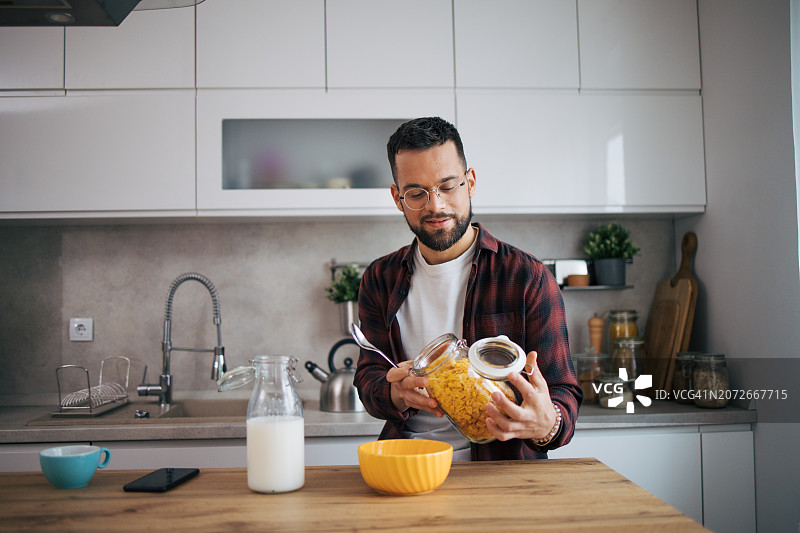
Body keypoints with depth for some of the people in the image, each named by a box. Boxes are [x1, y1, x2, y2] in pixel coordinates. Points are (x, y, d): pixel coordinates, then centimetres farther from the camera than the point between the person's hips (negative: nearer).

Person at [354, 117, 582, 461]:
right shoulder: (380, 280, 8)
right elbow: (368, 376, 6)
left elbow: (563, 394, -4)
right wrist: (397, 394, -18)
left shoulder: (528, 278, -3)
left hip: (502, 471, 1)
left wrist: (547, 424, -28)